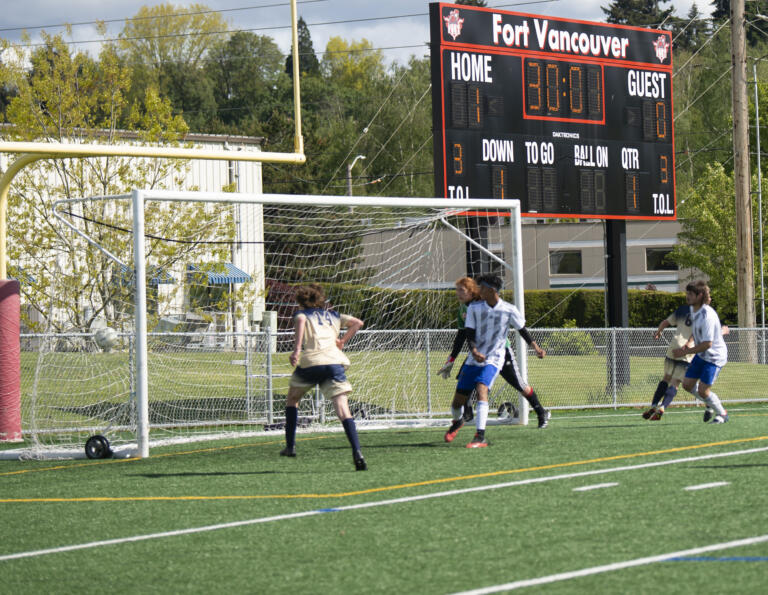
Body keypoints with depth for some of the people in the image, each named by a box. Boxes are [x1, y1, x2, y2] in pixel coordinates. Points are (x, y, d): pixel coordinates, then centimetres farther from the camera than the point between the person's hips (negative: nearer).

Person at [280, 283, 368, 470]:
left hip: (311, 361, -2)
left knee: (292, 399, 24)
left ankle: (290, 446, 22)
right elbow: (358, 323, 20)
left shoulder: (302, 314, 17)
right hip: (335, 361, 2)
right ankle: (357, 452, -27)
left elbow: (300, 320, -8)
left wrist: (297, 349, -15)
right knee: (342, 409, -8)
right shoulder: (333, 315, 28)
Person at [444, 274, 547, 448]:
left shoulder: (509, 310, -6)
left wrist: (535, 347, 2)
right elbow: (470, 334, -4)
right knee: (458, 400, 5)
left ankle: (480, 437, -34)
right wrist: (474, 351, -22)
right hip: (474, 360, 3)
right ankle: (457, 422, 42)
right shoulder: (474, 308, -1)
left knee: (481, 389, -30)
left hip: (493, 360, -3)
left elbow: (522, 329, 8)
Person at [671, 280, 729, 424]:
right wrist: (688, 345, 8)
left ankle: (722, 413, 14)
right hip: (701, 355, 9)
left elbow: (707, 344, -30)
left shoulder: (707, 316, -29)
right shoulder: (693, 309, 0)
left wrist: (685, 351, -25)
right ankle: (711, 404, 31)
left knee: (703, 391, -11)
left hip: (714, 357, -9)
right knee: (687, 385, 7)